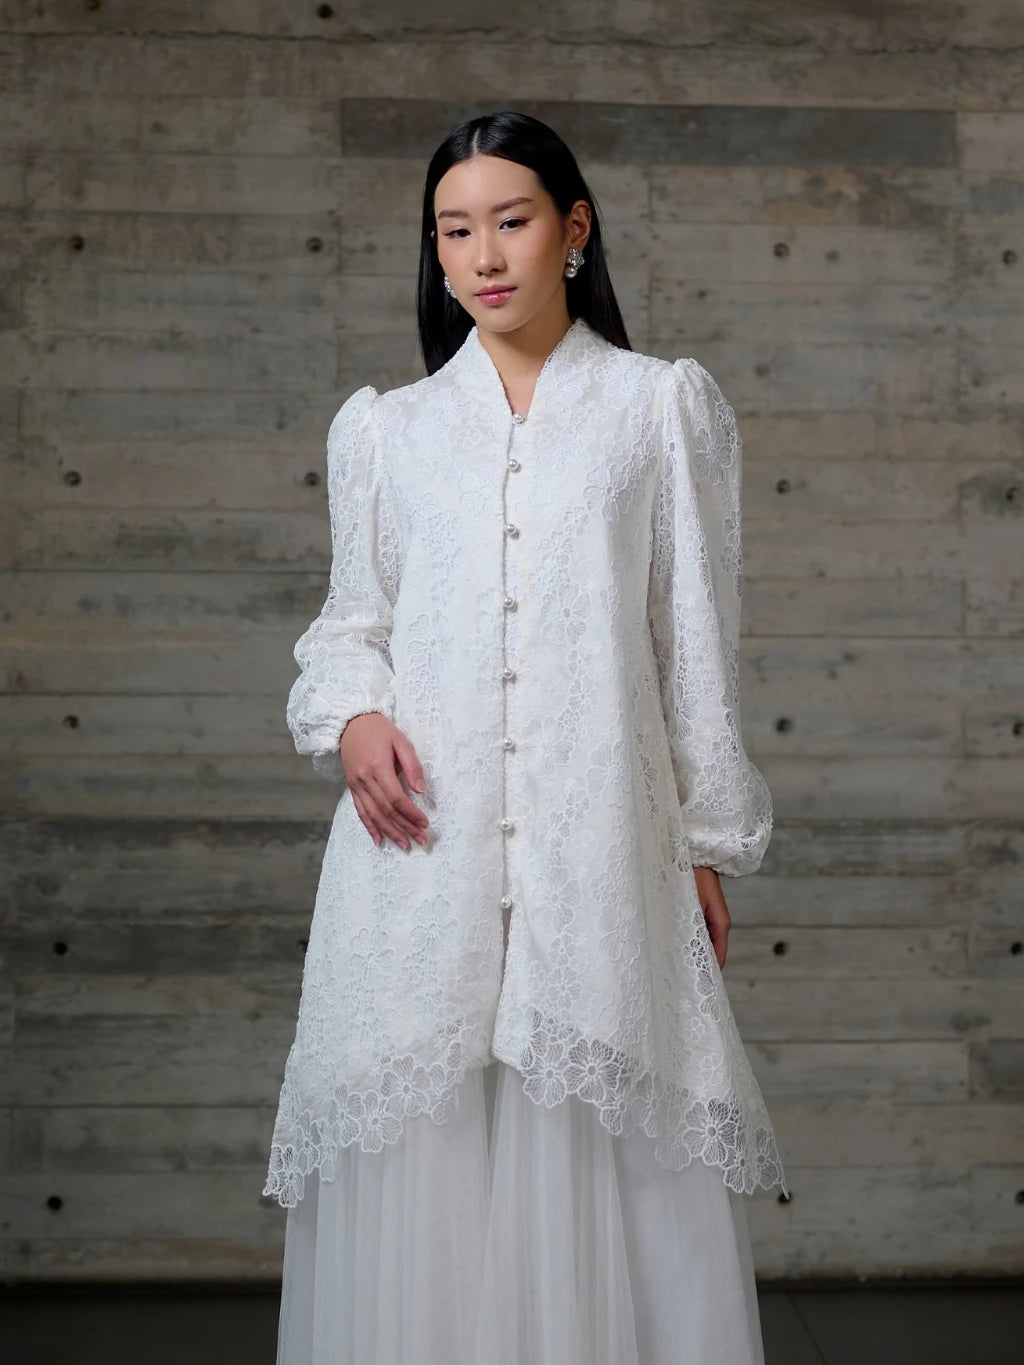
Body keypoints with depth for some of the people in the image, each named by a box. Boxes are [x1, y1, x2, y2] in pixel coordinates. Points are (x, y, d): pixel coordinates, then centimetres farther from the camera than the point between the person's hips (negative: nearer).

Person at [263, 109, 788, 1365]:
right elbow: (350, 621, 17)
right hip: (423, 841, 2)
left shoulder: (663, 406, 9)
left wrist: (708, 840, 4)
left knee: (606, 1161, -1)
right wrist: (351, 718, -5)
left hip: (599, 838, -1)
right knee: (419, 1154, 2)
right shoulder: (384, 427, 13)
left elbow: (696, 640, 7)